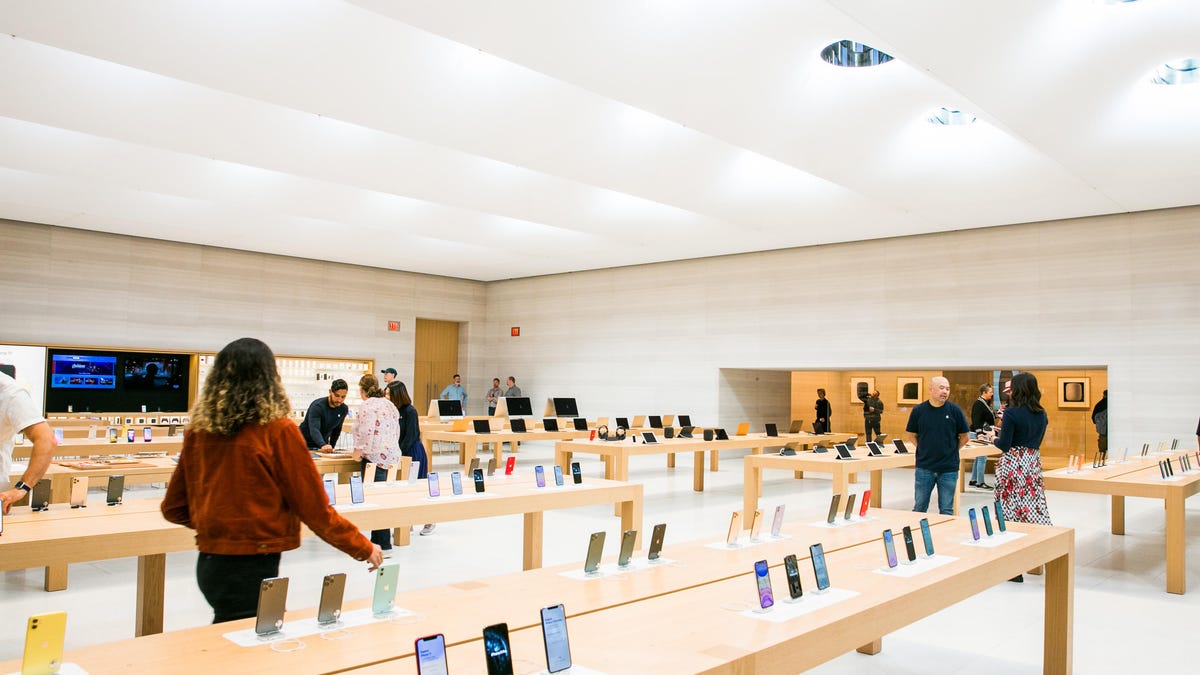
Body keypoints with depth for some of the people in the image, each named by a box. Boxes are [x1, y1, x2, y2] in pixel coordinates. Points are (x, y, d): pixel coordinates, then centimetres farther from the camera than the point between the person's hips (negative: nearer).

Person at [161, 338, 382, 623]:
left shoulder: (198, 428, 1)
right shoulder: (278, 430, -14)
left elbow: (173, 508, 10)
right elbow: (314, 507, -10)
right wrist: (364, 548, 1)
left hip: (209, 561, 6)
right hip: (252, 565, -6)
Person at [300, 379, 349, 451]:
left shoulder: (344, 409, -5)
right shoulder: (317, 406, -24)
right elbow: (314, 430, -36)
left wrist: (331, 447, 6)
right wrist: (323, 445, -51)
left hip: (323, 445, 5)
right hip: (306, 445, -5)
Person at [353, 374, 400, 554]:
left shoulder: (367, 406, -8)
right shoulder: (389, 404, 19)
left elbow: (366, 432, -17)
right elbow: (397, 432, 23)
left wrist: (358, 451, -6)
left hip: (375, 457, -9)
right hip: (392, 455, 9)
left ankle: (383, 546, -7)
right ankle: (377, 540, 16)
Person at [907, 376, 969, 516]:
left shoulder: (955, 410, -4)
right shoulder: (918, 410, -3)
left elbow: (964, 437, 7)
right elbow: (912, 435, 10)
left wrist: (950, 451, 5)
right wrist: (924, 450, 2)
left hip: (949, 469, 0)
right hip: (924, 467, 0)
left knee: (946, 511, 10)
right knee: (919, 508, 10)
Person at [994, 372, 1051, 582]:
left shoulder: (1012, 413, -12)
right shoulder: (1041, 414, 8)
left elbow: (1004, 445, -13)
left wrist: (993, 438, 8)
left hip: (1013, 465, -6)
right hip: (1034, 463, 6)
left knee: (1012, 513, 1)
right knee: (1036, 511, 7)